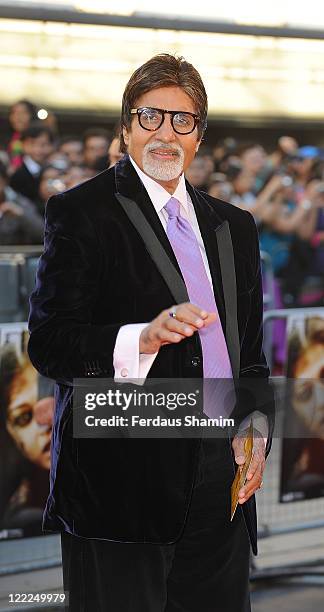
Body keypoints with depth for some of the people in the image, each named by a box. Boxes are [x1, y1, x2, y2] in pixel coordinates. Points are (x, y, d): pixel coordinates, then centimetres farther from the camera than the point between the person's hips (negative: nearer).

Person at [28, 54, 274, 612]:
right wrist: (143, 338, -26)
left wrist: (255, 425, 3)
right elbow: (48, 343, -11)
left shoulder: (234, 226, 18)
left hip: (221, 479, 5)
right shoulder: (80, 213, -2)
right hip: (122, 479, -5)